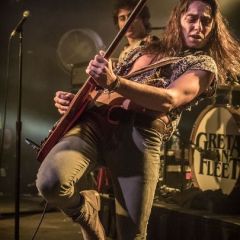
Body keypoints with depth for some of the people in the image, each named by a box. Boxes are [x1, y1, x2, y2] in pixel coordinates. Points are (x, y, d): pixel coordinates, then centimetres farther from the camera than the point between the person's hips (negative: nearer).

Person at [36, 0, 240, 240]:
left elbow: (169, 100, -11)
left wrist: (115, 82, -26)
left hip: (140, 136, -3)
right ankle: (84, 209, 9)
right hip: (97, 120, 3)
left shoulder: (204, 64, 10)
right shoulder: (142, 51, 26)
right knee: (50, 181, -25)